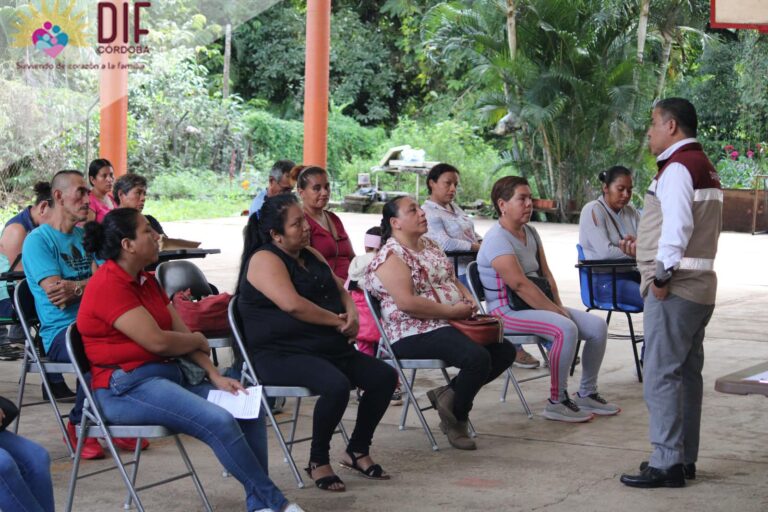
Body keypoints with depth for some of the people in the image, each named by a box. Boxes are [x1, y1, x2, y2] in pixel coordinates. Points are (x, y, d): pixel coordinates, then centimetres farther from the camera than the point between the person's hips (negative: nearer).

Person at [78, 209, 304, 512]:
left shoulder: (145, 281, 16)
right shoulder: (109, 286, -14)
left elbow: (180, 334, 12)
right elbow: (157, 341, -20)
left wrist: (214, 376, -1)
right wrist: (198, 340, 0)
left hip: (169, 374, 10)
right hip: (126, 389, -10)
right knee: (219, 421, -25)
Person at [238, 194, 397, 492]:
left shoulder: (310, 255, 17)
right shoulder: (264, 260, -12)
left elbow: (340, 288, 23)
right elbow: (293, 304, -25)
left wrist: (351, 313, 0)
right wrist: (337, 321, -15)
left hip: (330, 348, 9)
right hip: (281, 355, -9)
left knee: (384, 376, -4)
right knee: (336, 385, -34)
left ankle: (358, 451, 12)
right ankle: (318, 462, -13)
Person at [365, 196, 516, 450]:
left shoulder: (429, 245, 17)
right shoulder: (391, 256, -12)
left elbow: (452, 279, 24)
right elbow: (407, 303, -23)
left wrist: (469, 299, 2)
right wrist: (452, 311, -19)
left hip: (449, 324, 10)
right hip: (415, 334, -10)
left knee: (505, 351, 1)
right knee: (477, 357, -29)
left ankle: (450, 393, 9)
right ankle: (457, 420, -6)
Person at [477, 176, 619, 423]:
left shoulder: (530, 232, 13)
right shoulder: (498, 239, -17)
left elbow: (546, 274, 14)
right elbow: (520, 285, -24)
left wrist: (559, 306, -2)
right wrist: (555, 311, -22)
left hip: (537, 306, 9)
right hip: (507, 311, -9)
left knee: (598, 326, -3)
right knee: (566, 328, -33)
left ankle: (587, 394, 9)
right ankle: (557, 403, -22)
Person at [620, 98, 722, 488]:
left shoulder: (676, 167, -14)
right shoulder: (704, 167, 18)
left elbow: (678, 224, -24)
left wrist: (663, 274, -19)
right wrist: (648, 248, 17)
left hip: (674, 291, -10)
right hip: (700, 287, 10)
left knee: (661, 376, -8)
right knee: (687, 374, 14)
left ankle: (667, 464, -8)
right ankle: (684, 458, 20)